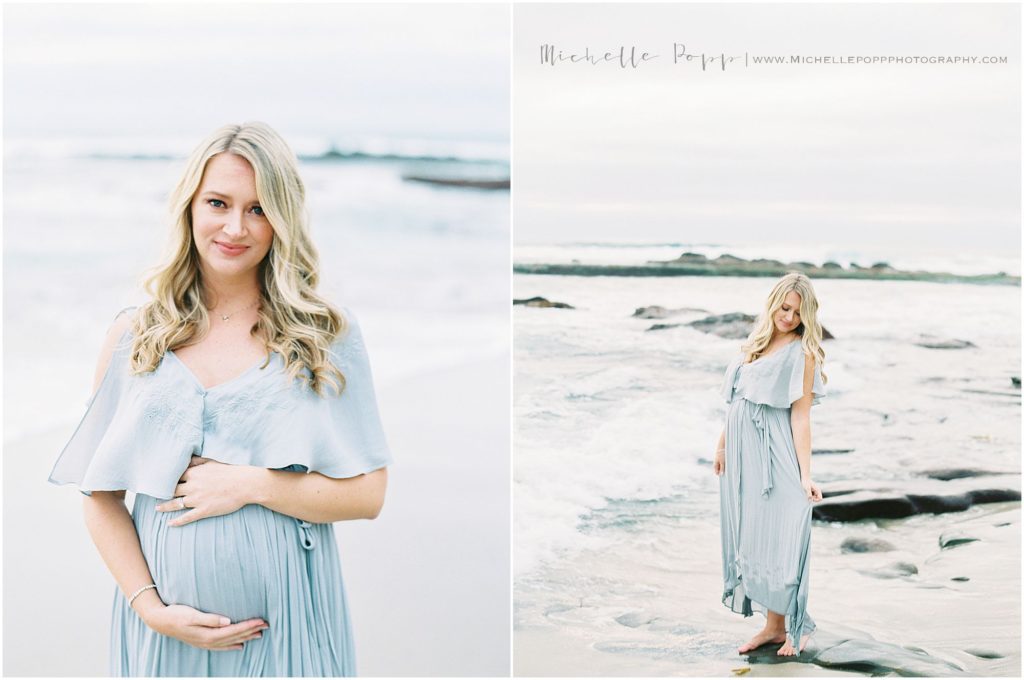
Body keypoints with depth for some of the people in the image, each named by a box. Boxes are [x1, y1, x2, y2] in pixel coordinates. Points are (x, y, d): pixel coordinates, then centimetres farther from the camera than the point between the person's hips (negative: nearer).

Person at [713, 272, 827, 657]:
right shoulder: (758, 343, 13)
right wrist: (722, 443, 18)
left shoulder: (802, 353, -7)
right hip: (743, 453, 7)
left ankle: (794, 625, 13)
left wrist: (805, 475, -16)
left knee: (778, 538, -3)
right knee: (750, 537, 9)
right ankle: (772, 625, 17)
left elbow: (801, 416, -12)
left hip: (776, 456, -7)